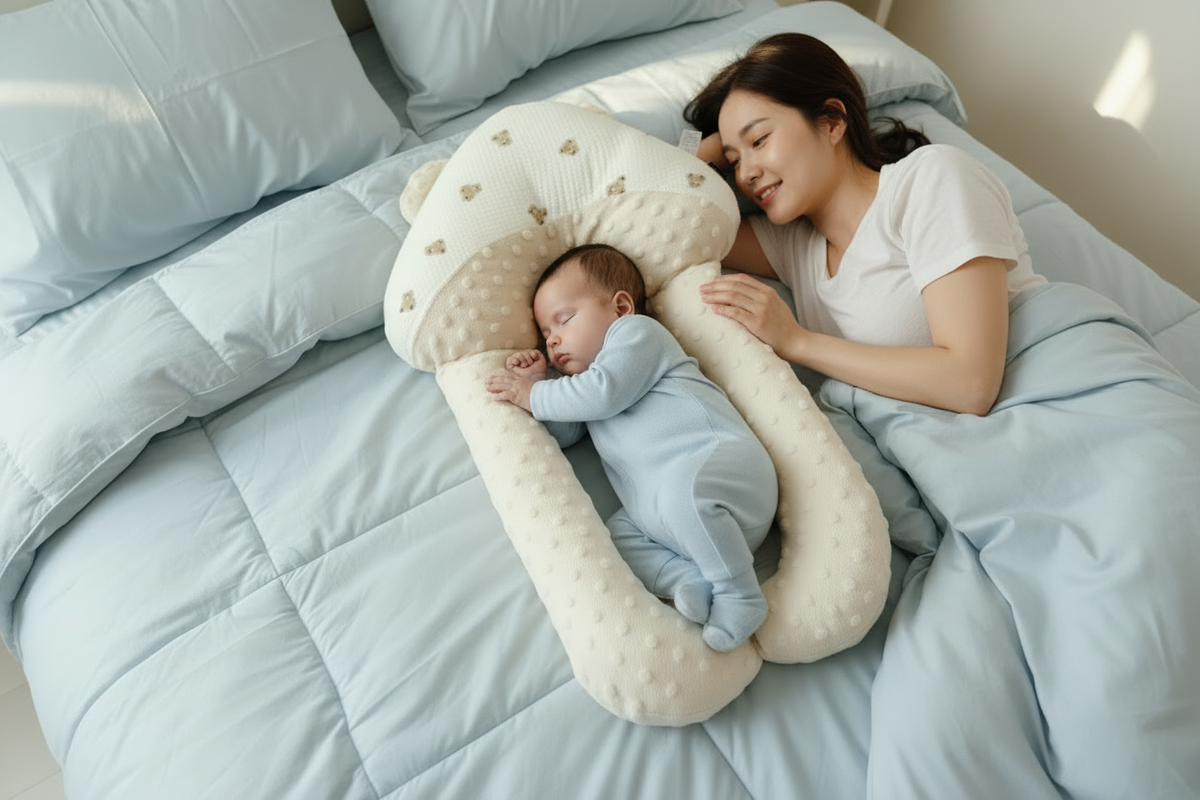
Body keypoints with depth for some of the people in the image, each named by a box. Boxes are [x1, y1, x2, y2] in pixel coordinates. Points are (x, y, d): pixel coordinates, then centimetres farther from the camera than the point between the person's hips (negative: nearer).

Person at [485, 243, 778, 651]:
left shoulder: (637, 331, 6)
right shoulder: (585, 383, 33)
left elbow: (604, 393, -10)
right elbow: (563, 434, 24)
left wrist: (533, 396, 0)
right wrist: (537, 384, 13)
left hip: (722, 461, -8)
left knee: (681, 490, -37)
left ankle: (739, 595, -21)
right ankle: (696, 583, -24)